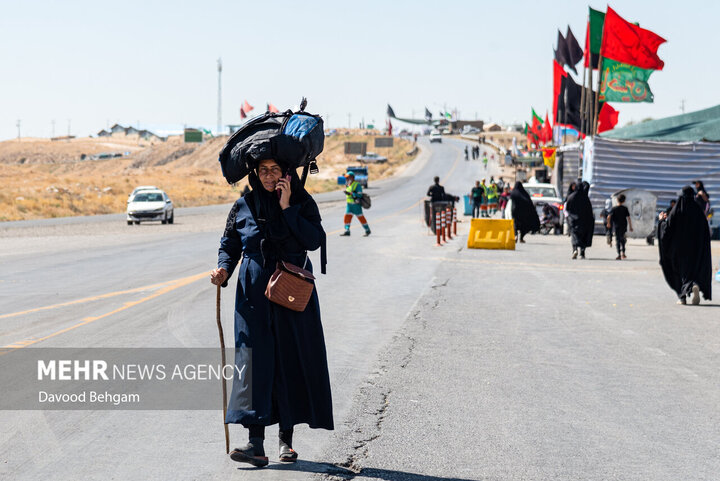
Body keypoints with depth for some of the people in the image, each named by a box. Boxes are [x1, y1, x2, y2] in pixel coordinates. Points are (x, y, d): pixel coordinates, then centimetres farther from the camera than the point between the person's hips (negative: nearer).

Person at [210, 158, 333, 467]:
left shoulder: (302, 202, 2)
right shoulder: (244, 206, 5)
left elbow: (315, 240, -12)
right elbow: (229, 245, 10)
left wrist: (288, 208, -14)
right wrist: (224, 270, -8)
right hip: (254, 291, 0)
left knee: (291, 359, 2)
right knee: (255, 358, -10)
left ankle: (286, 438, 13)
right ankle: (256, 443, -15)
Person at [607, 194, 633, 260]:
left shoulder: (614, 208, -3)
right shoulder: (625, 208, -1)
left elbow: (608, 217, -12)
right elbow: (628, 218, -4)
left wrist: (608, 223, 6)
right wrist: (630, 227, 2)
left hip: (616, 227, -1)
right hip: (624, 226, 1)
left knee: (618, 240, 1)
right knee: (622, 239, 20)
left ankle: (619, 255, -6)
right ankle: (623, 252, 17)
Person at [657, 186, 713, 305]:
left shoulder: (677, 210, -7)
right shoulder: (698, 209, -2)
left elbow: (667, 227, -5)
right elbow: (705, 230, -2)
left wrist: (662, 220, 14)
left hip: (679, 246, -1)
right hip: (695, 245, 1)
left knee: (680, 269, 12)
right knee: (696, 267, 7)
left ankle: (682, 297, 9)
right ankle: (696, 286, -24)